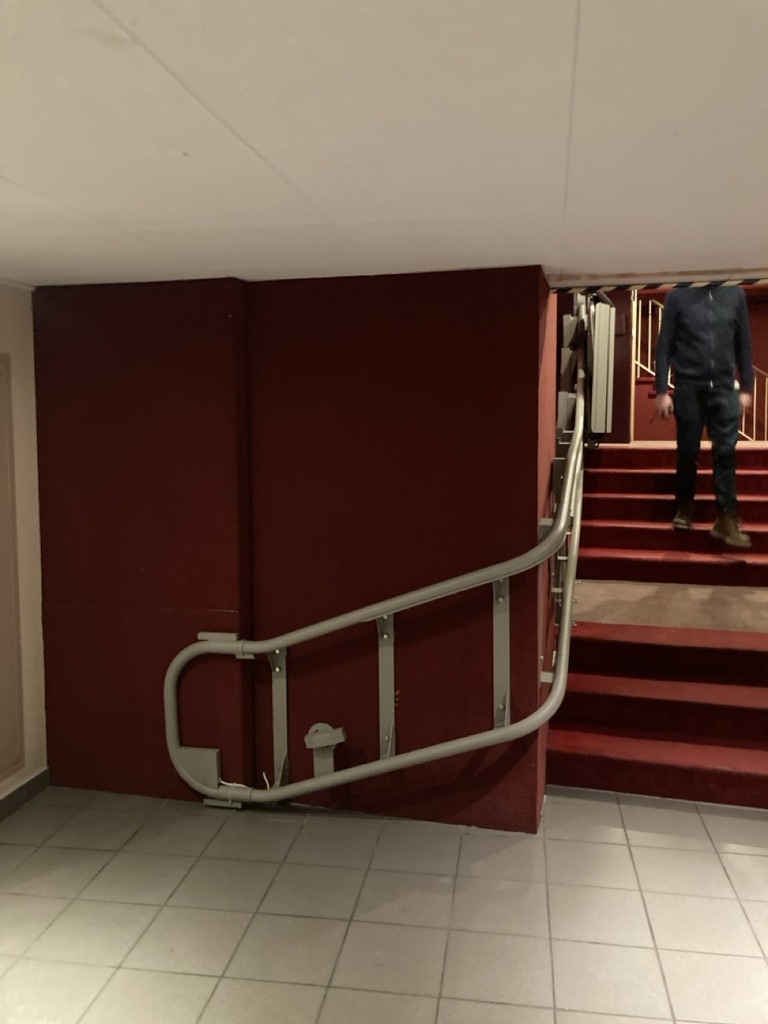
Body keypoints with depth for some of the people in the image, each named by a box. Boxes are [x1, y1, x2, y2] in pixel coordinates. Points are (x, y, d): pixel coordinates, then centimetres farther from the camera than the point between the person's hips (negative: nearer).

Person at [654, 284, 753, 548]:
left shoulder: (735, 294, 6)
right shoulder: (678, 295, -1)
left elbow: (744, 343, 9)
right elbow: (664, 346, -1)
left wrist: (746, 388, 6)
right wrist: (661, 391, -6)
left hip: (724, 388, 2)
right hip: (688, 388, -1)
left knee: (726, 452, -4)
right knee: (688, 453, 7)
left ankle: (726, 519, -2)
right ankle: (684, 508, 25)